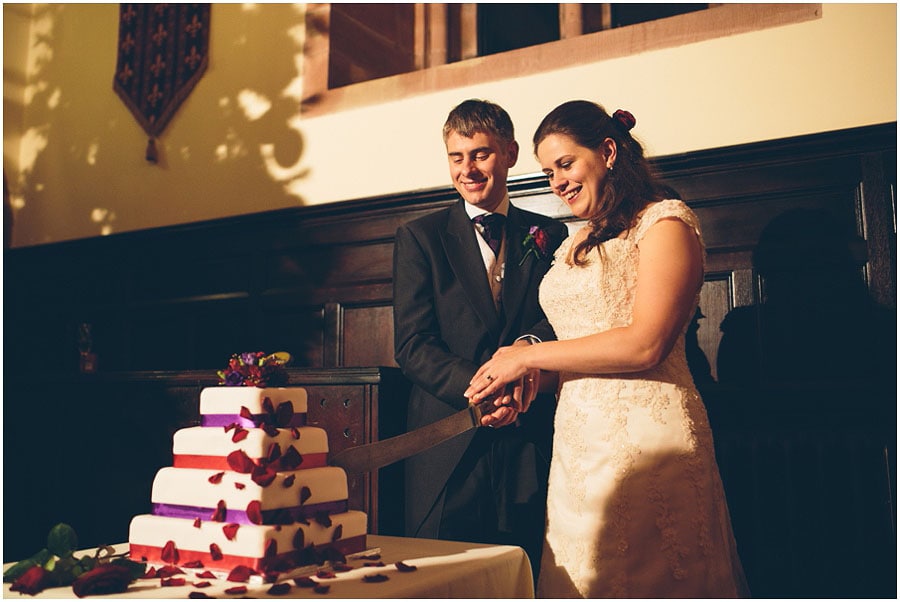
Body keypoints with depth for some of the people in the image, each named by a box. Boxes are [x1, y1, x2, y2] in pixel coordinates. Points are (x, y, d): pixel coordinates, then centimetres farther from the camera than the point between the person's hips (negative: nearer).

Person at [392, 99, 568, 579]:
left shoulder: (550, 236, 12)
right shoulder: (420, 237, 7)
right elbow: (412, 345, -1)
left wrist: (533, 346, -17)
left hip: (528, 453, 1)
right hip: (447, 452, -1)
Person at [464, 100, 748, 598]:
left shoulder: (664, 222, -3)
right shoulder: (575, 245, 18)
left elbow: (645, 345, -15)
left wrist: (528, 356, -8)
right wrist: (524, 384, -3)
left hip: (644, 438, -6)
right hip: (577, 441, 7)